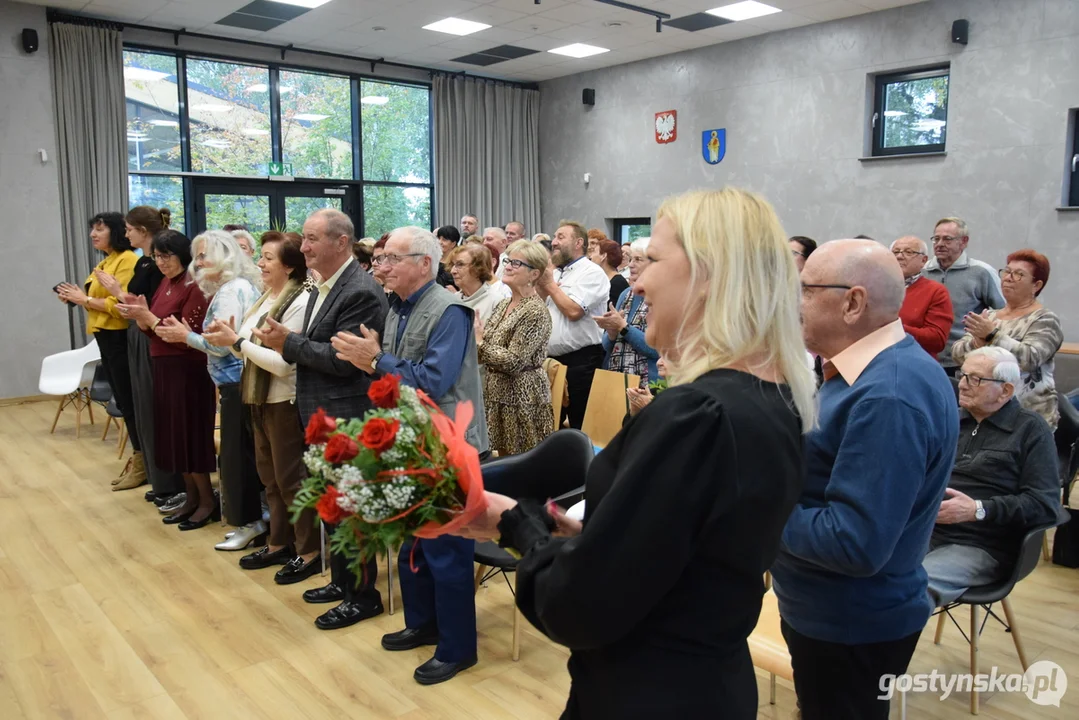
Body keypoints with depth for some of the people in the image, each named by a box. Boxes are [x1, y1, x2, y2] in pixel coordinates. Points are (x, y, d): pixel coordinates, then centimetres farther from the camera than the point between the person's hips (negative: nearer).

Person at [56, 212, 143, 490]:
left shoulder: (127, 261, -14)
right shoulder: (105, 262, 16)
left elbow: (119, 305, -22)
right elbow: (99, 300, 18)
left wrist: (83, 299, -13)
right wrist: (77, 298, 2)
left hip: (120, 338, -10)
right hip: (105, 337, 10)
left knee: (130, 402, -2)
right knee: (122, 402, 13)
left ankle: (142, 463, 7)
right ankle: (138, 457, 22)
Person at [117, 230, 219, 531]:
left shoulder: (194, 287, -15)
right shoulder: (165, 284, 11)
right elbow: (153, 330, 13)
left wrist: (149, 317, -20)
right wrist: (141, 316, -6)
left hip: (187, 370, -9)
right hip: (164, 368, 9)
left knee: (190, 434, -2)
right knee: (174, 434, 13)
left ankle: (208, 501, 11)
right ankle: (191, 497, 23)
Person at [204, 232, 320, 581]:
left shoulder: (299, 302, -18)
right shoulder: (264, 298, 9)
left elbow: (283, 363, -23)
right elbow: (250, 349, 13)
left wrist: (237, 341, -19)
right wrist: (230, 337, -6)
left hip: (285, 402, -9)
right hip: (260, 398, 9)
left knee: (291, 477, 1)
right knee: (269, 474, 17)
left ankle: (309, 552, 15)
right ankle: (279, 542, 32)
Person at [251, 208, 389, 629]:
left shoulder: (361, 292, -19)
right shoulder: (323, 289, 11)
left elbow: (341, 360, -24)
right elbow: (315, 349, 13)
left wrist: (289, 342, -16)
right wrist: (283, 342, -3)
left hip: (346, 417, -10)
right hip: (322, 415, 10)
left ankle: (364, 596, 18)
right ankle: (342, 581, 35)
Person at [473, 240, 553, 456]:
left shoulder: (536, 311, -17)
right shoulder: (502, 305, 9)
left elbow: (513, 361, -22)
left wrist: (479, 342, -15)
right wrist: (475, 338, -2)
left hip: (523, 396, -8)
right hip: (498, 392, 8)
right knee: (503, 461, 15)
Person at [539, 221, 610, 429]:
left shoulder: (591, 272, -8)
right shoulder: (556, 273, 17)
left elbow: (573, 311, -21)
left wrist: (549, 284, -7)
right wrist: (539, 282, 3)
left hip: (581, 360, -8)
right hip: (553, 359, 8)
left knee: (579, 425, -2)